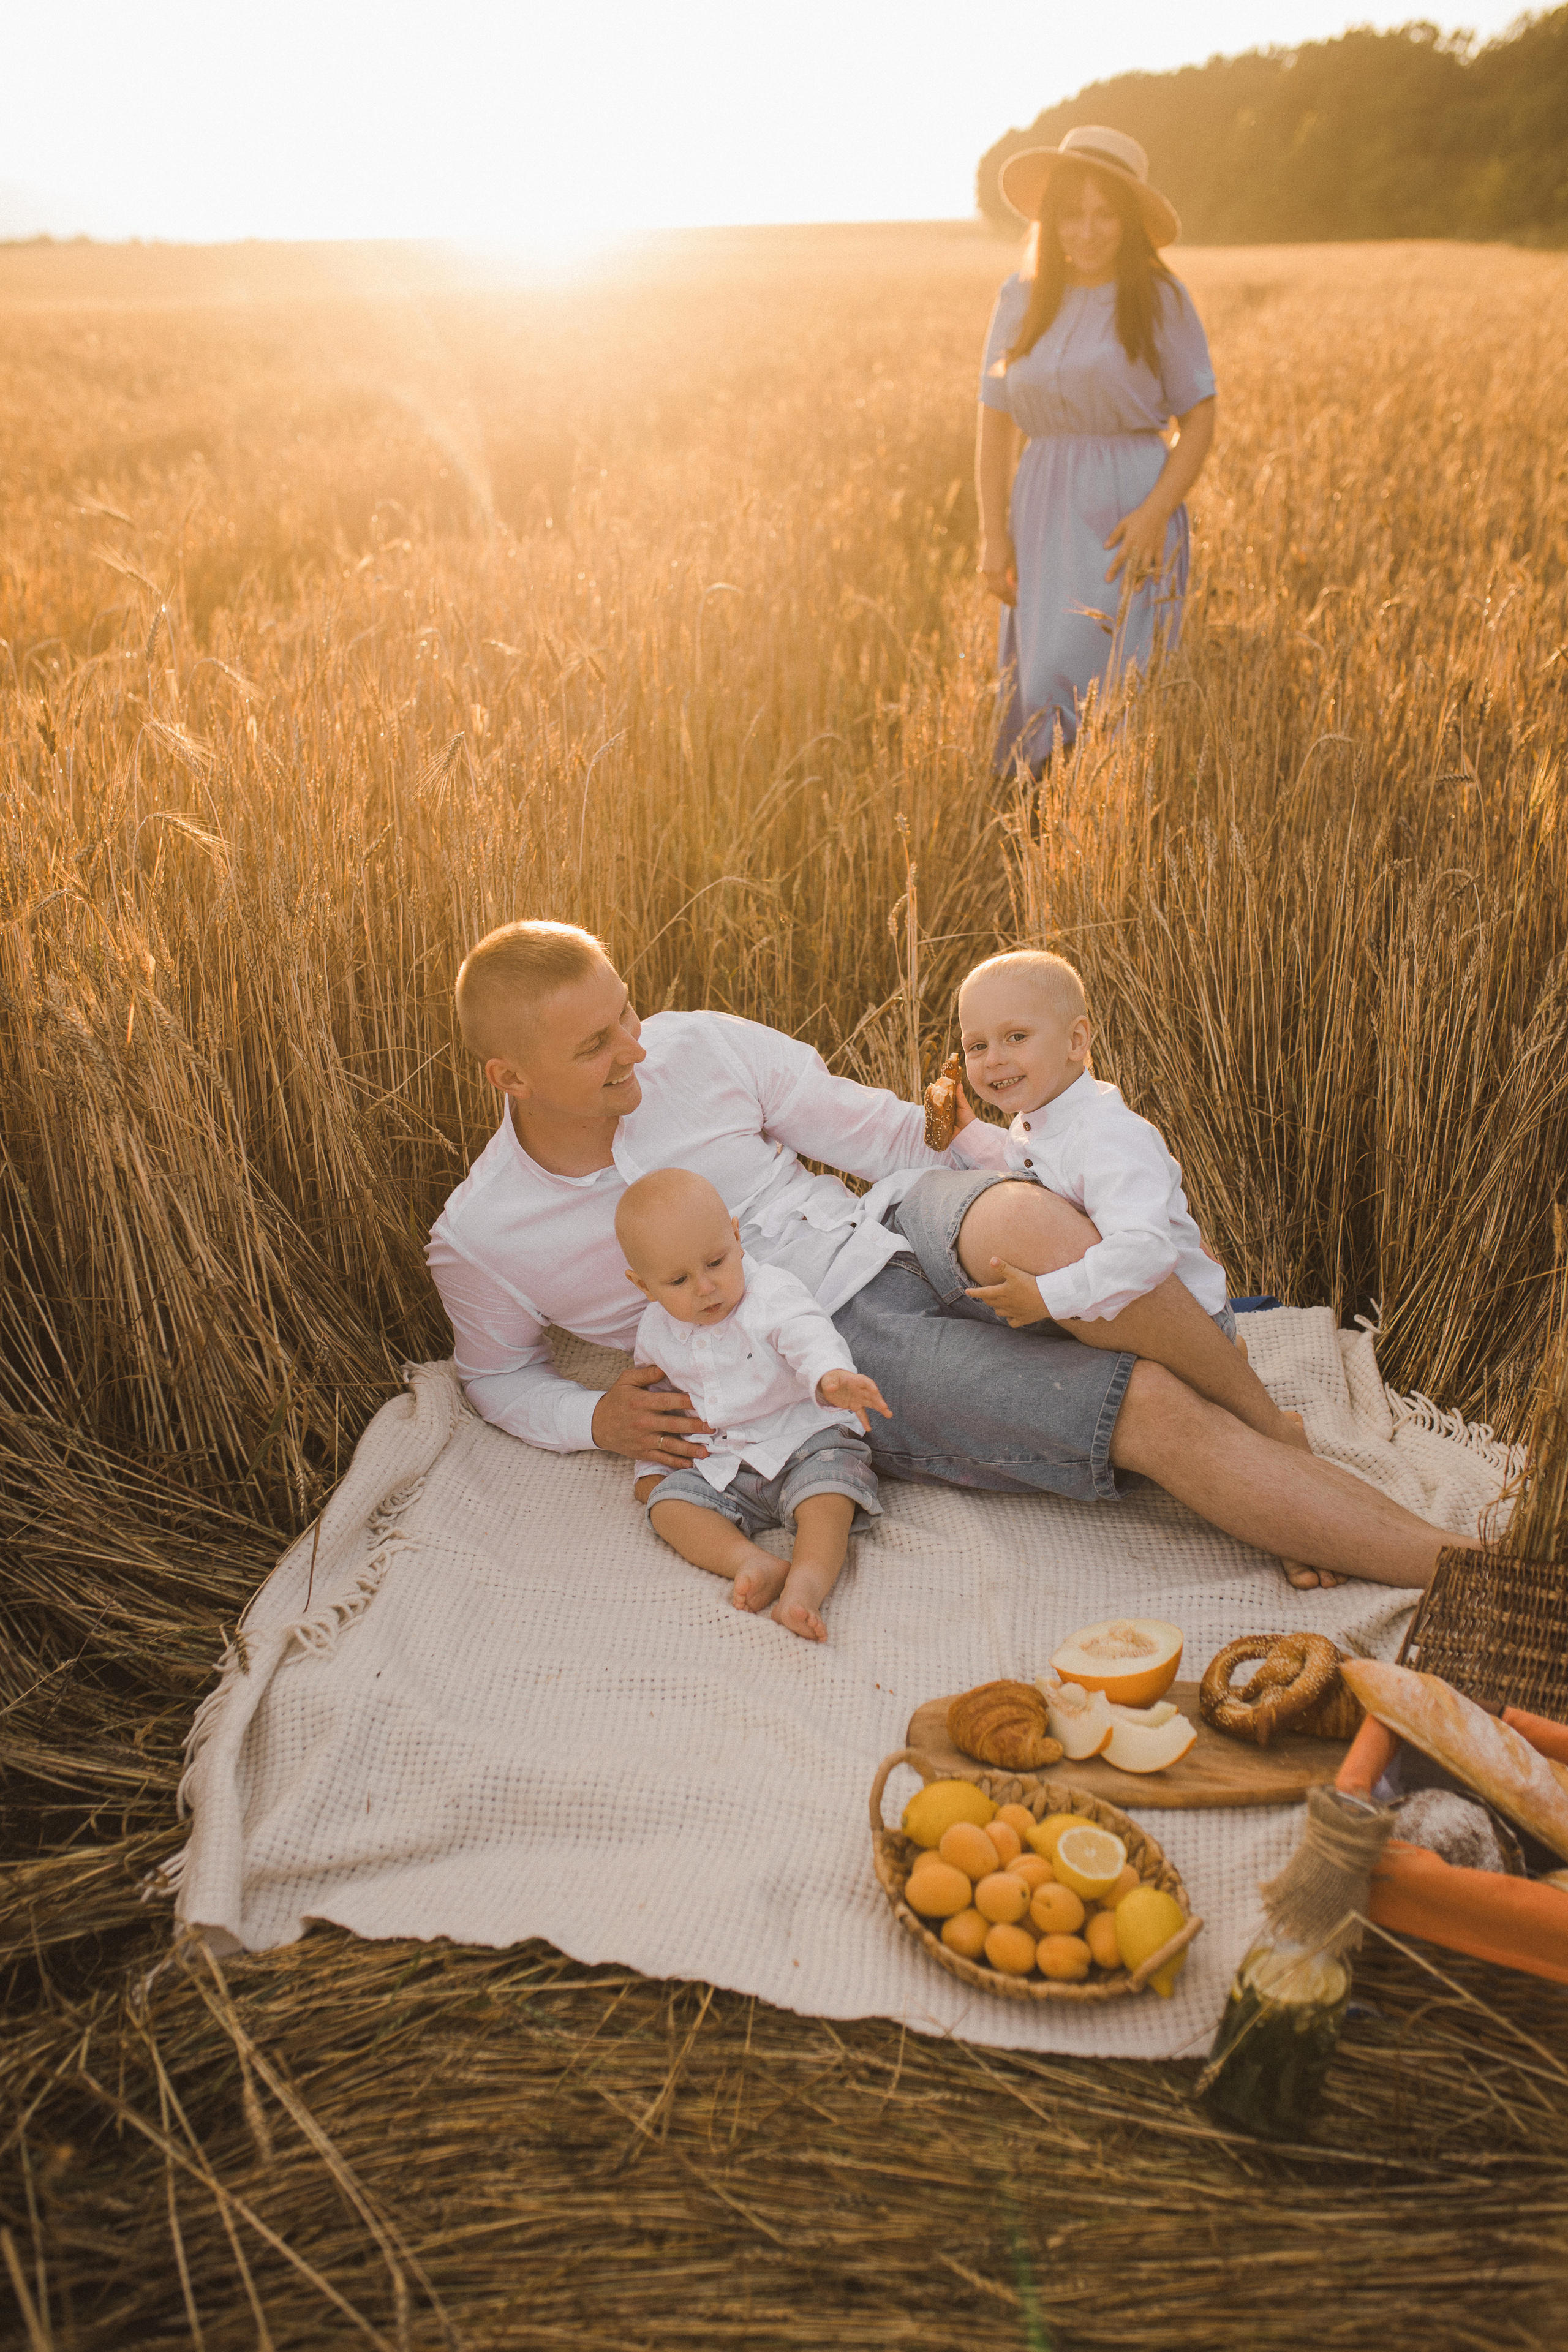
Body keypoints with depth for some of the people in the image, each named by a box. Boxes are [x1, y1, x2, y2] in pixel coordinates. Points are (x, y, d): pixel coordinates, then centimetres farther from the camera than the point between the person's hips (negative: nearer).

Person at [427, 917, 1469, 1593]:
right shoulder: (480, 1241, -6)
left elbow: (877, 1131, 4)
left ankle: (1274, 1424, -14)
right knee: (1152, 1410, -22)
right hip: (854, 1368, -2)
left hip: (904, 1229, 2)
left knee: (1028, 1229, -37)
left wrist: (1054, 1176, -1)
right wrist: (599, 1419, -8)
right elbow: (499, 1374, 13)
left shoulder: (698, 1049, -3)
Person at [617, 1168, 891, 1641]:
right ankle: (754, 1562, -37)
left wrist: (831, 1379, -54)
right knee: (668, 1501, -18)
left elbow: (810, 1339, -32)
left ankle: (808, 1580, -49)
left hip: (804, 1444, -4)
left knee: (830, 1485, -32)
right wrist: (650, 1466, 17)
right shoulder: (656, 1332, 4)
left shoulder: (772, 1292, -13)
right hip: (720, 1469, 4)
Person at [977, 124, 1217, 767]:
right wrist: (993, 534, 1)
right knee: (1038, 684, 2)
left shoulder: (1161, 301, 0)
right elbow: (995, 424, 10)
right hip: (1044, 516, 4)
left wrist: (1156, 512, -16)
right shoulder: (1020, 299, 8)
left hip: (1130, 516, -3)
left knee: (1081, 687, -15)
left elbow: (1199, 421, 0)